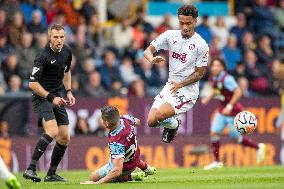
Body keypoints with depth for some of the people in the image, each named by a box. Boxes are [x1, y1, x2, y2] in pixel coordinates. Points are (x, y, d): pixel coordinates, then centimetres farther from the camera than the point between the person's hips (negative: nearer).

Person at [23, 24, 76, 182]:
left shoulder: (67, 52, 3)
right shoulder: (43, 56, -20)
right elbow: (32, 83, -21)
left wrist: (69, 92, 13)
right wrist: (51, 97, -24)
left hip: (57, 97, 8)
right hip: (42, 97, -8)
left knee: (65, 138, 5)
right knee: (52, 131, -27)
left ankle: (51, 174, 18)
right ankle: (31, 169, -27)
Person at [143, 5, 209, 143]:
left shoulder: (201, 45, -11)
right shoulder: (170, 35, 0)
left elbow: (199, 73, -7)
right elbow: (148, 50, -4)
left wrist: (180, 84, -18)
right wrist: (152, 59, -28)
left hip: (188, 89, -5)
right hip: (170, 86, 5)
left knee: (160, 115, -26)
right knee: (151, 121, -6)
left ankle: (173, 124, 9)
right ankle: (169, 122, 27)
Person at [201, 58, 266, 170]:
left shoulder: (227, 79, -21)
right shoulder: (214, 79, 4)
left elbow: (238, 92, -25)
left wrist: (229, 106, -27)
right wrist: (208, 98, 7)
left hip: (233, 112, -8)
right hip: (222, 111, 8)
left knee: (235, 137, 0)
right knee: (214, 132, -5)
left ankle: (258, 147, 23)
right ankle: (217, 162, 1)